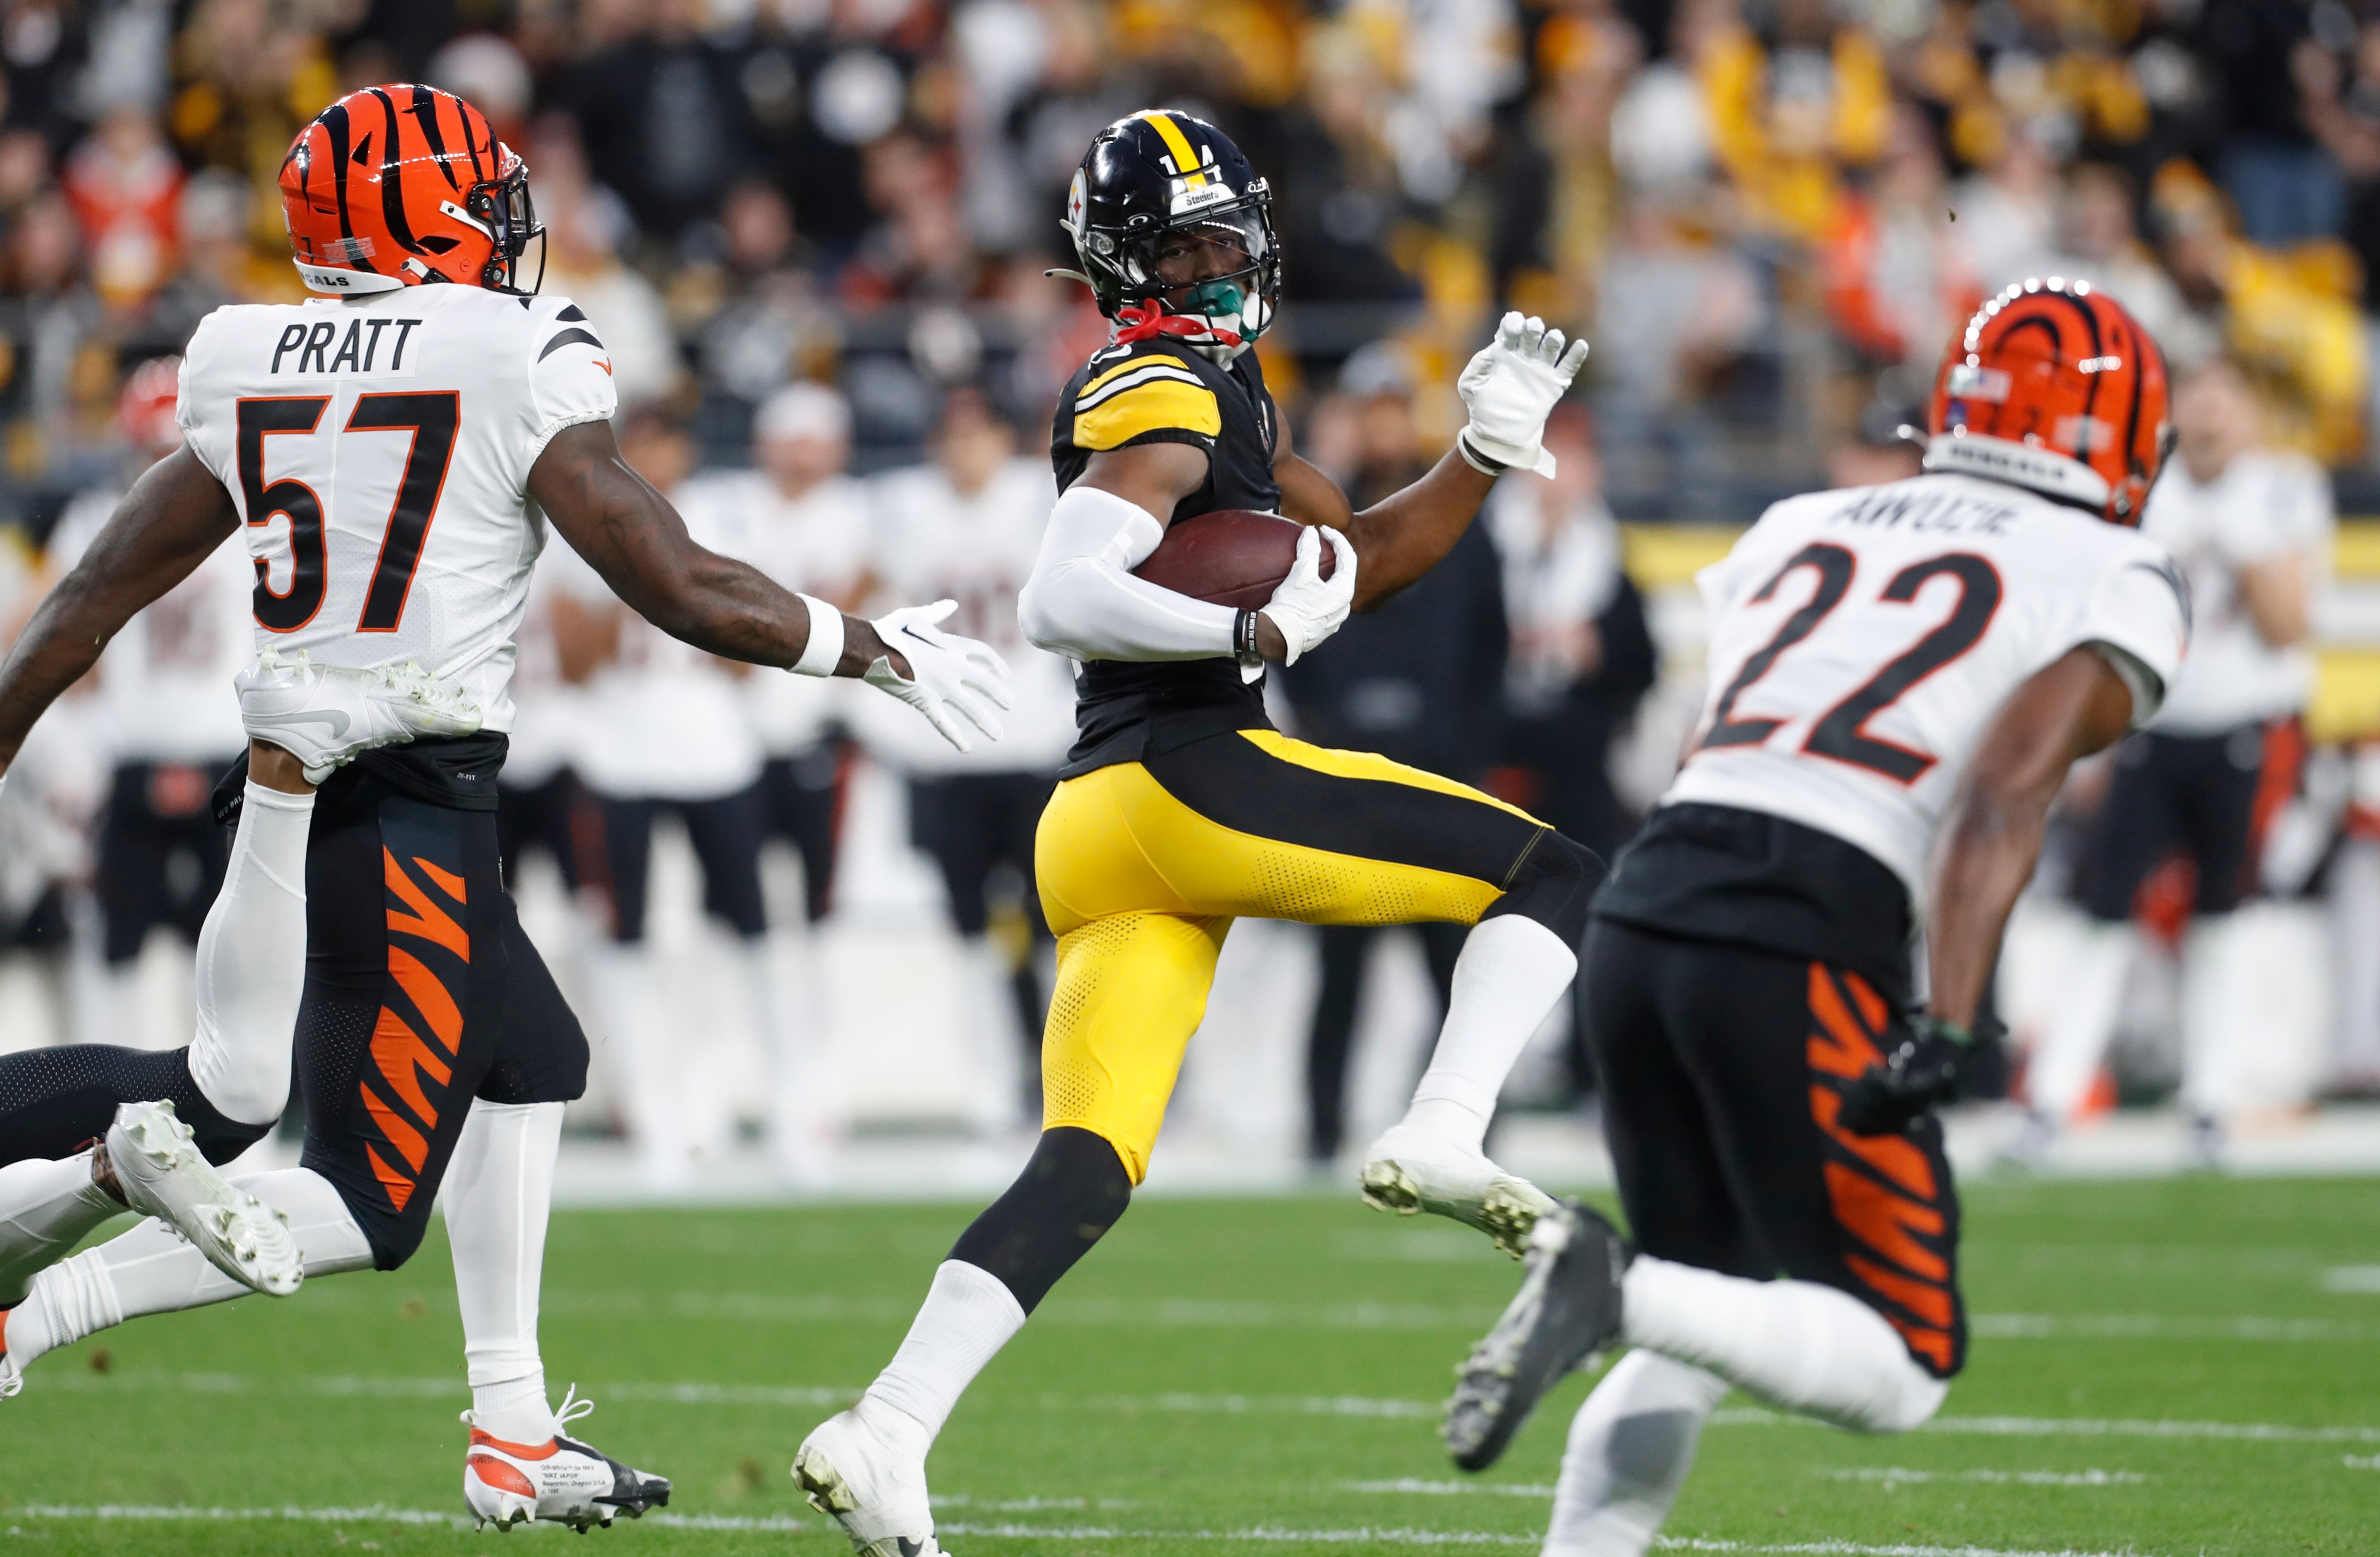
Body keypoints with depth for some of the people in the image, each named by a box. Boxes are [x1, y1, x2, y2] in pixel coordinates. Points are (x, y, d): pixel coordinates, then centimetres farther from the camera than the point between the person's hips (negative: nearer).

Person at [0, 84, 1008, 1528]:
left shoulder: (251, 372, 8)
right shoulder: (516, 365, -9)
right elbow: (685, 589, -8)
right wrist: (876, 650, 6)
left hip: (292, 794, 7)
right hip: (413, 818, -7)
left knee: (532, 1063, 23)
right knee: (367, 1206, 0)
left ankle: (514, 1436, 21)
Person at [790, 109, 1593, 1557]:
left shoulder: (1229, 392, 26)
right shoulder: (1166, 402, -5)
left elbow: (1354, 562, 30)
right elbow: (1063, 600, -17)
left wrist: (1491, 450, 20)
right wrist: (1261, 632, -15)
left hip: (1099, 837, 9)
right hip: (1187, 772, -9)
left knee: (1088, 1168, 2)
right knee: (1558, 878, -2)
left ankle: (886, 1435, -9)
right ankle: (1441, 1135, -20)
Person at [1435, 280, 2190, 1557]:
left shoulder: (1800, 531, 23)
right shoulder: (2113, 582, 7)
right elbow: (2008, 791, -9)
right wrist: (1947, 1024, -19)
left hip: (1642, 907, 6)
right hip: (1801, 947, -6)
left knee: (1700, 1328, 22)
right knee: (1900, 1371, 3)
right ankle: (1616, 1290, -19)